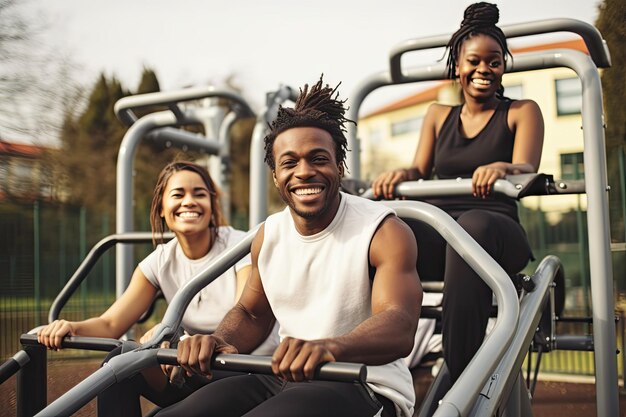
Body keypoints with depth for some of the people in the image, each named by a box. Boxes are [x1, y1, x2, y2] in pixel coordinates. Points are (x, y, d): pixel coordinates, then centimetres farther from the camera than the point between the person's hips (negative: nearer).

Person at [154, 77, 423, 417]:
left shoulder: (384, 232, -12)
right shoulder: (269, 235, 7)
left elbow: (400, 327, -25)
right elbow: (252, 314, 18)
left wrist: (329, 347, -47)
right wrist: (220, 342, -7)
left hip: (365, 388, -5)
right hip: (283, 380, 5)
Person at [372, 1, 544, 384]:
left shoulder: (522, 112, 13)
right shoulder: (439, 115, 23)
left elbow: (527, 170, -4)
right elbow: (420, 171, 13)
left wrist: (502, 168, -30)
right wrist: (399, 175, -13)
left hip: (495, 227, -2)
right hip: (438, 226, 3)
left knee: (473, 224, -42)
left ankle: (463, 375, -45)